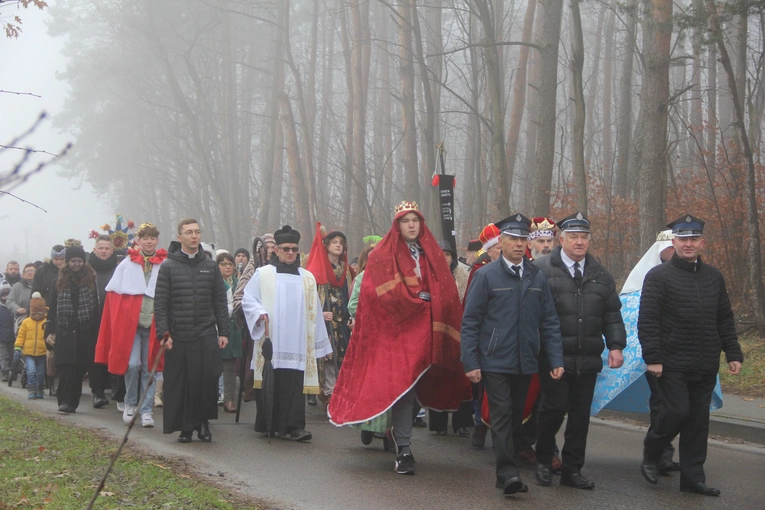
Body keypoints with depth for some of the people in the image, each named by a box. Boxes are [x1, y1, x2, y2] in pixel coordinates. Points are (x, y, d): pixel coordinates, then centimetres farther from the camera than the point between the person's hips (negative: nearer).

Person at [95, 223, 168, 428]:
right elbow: (113, 294, 7)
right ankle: (130, 403, 10)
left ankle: (146, 410, 12)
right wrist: (119, 321, -1)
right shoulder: (127, 264, 5)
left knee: (149, 368, 4)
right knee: (132, 364, -12)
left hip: (154, 324, 0)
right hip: (129, 323, 0)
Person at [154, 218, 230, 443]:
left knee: (208, 380, -4)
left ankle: (203, 422, 11)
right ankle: (185, 426, 12)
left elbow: (220, 301, 10)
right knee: (180, 384, 1)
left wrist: (223, 331, 5)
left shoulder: (210, 266, 10)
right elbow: (160, 303, 0)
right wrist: (164, 332, -9)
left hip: (207, 336, 2)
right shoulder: (168, 267, 2)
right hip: (178, 337, -1)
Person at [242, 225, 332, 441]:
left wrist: (319, 342, 17)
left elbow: (313, 312, 18)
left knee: (295, 382, -8)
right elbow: (247, 299, 5)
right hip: (271, 341, -2)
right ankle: (268, 424, 10)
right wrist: (260, 313, -15)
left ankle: (294, 426, -12)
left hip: (297, 341, 2)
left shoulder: (307, 278, 16)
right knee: (271, 383, 0)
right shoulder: (263, 274, 7)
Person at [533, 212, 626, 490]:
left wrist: (615, 346, 4)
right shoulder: (542, 269, -3)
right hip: (554, 358, -5)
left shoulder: (600, 275, 14)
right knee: (555, 407, -5)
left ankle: (573, 469, 16)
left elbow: (612, 314, 16)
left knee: (581, 414, 7)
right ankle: (543, 461, 17)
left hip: (588, 359, 5)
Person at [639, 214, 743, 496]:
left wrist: (733, 354, 9)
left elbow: (725, 321, 16)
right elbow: (647, 322, -8)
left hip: (705, 367, 5)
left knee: (698, 420, 6)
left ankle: (692, 477, 13)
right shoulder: (658, 277, -4)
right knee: (677, 412, -10)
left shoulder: (714, 277, 12)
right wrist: (652, 358, -14)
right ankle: (650, 457, 15)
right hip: (672, 364, -5)